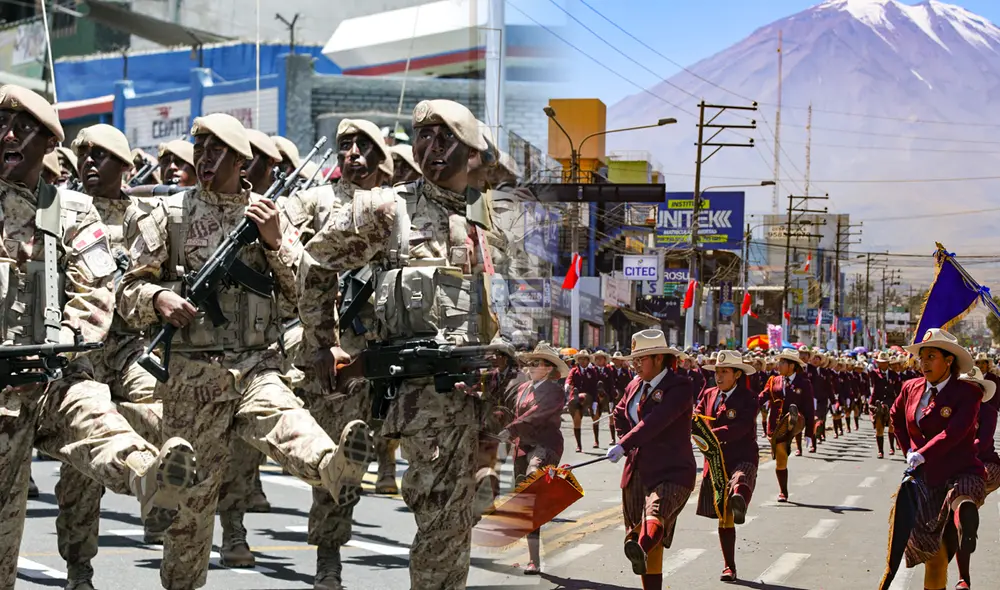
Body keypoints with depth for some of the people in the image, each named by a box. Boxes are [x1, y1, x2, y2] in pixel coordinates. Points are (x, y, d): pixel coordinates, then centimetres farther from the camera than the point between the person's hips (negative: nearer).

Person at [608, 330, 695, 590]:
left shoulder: (680, 387, -10)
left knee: (656, 515, -33)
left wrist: (624, 445, -32)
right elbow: (619, 414, 29)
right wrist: (630, 447, 13)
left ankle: (641, 550, -62)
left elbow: (656, 421, -24)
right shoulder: (635, 386, 14)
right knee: (637, 528, 7)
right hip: (637, 470, 8)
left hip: (671, 472, -8)